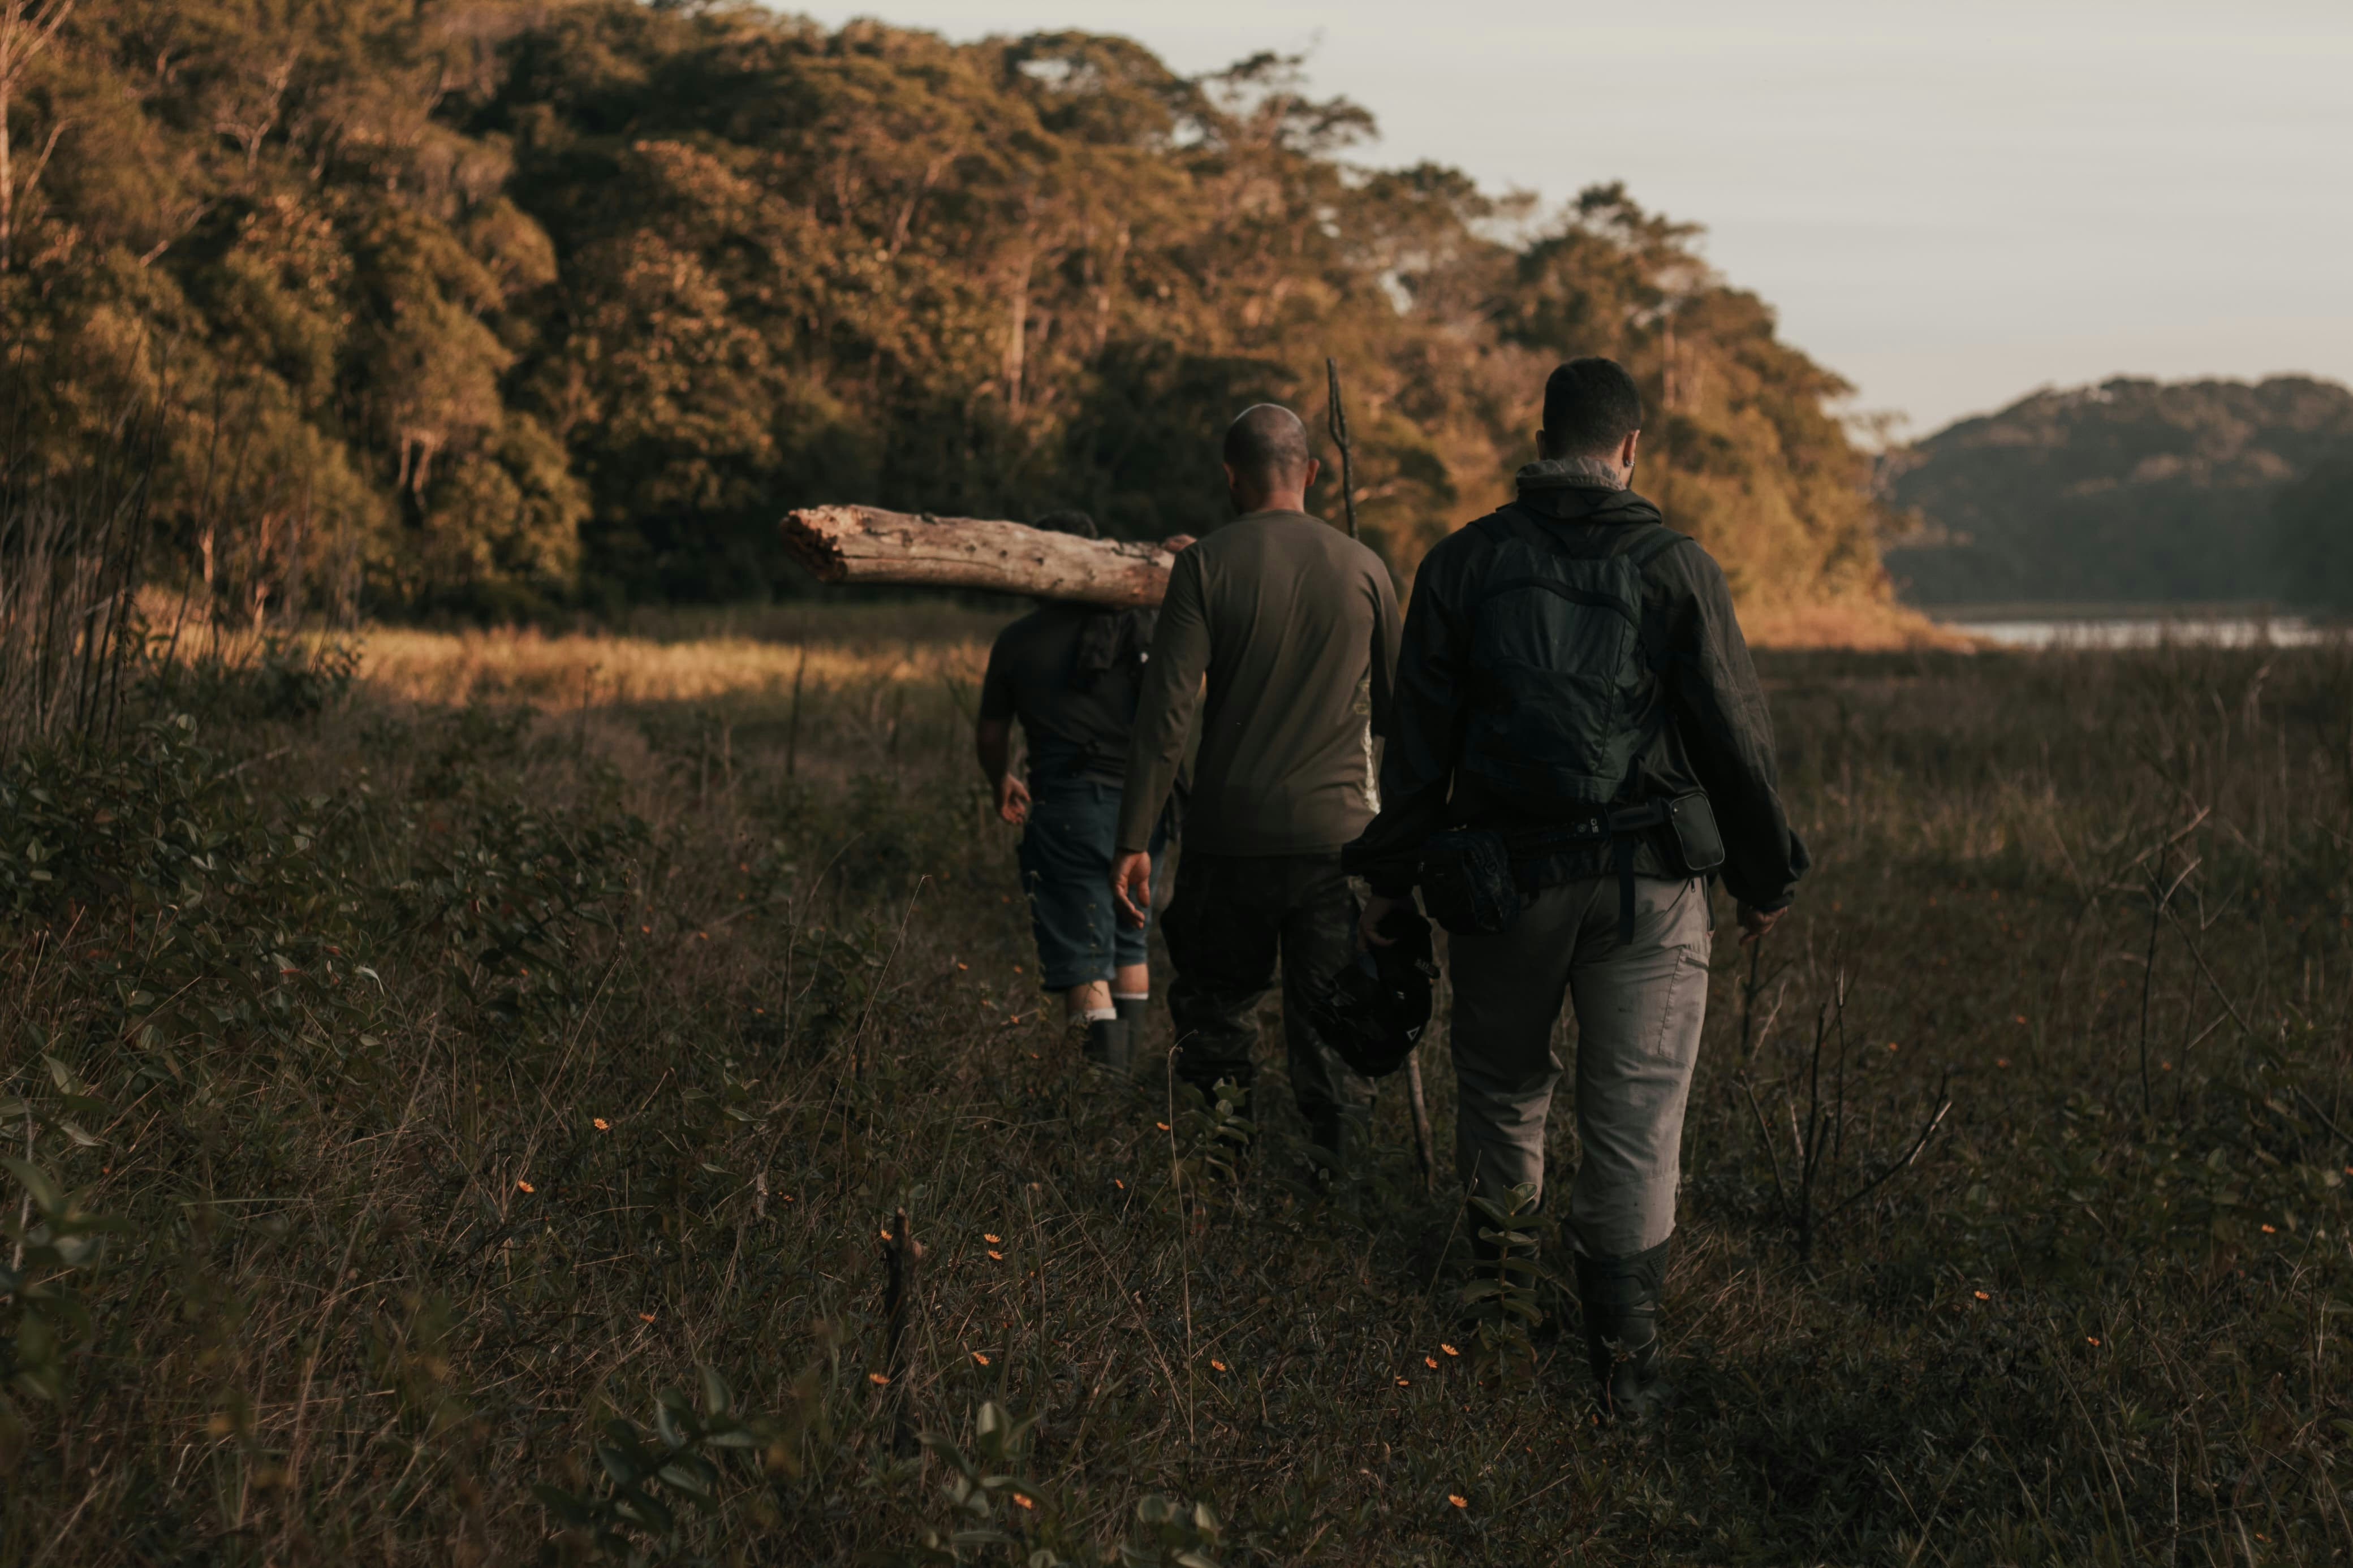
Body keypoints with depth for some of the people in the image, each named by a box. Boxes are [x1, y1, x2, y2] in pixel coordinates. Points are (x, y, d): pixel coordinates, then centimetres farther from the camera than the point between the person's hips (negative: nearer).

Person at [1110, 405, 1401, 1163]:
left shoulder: (1206, 565, -5)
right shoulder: (1363, 568, 2)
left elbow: (1167, 711, -10)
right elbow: (1396, 711, 13)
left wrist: (1133, 839, -8)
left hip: (1230, 834, -1)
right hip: (1337, 831, 1)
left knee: (1215, 1014, 13)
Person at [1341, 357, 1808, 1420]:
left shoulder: (1463, 564, 2)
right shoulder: (1677, 570, -2)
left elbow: (1419, 736, 3)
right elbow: (1737, 739, 0)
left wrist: (1390, 876, 11)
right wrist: (1764, 880, 11)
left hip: (1503, 877, 1)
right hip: (1648, 887, -1)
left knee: (1501, 1090, 20)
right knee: (1635, 1120, 2)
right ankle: (1625, 1355, 0)